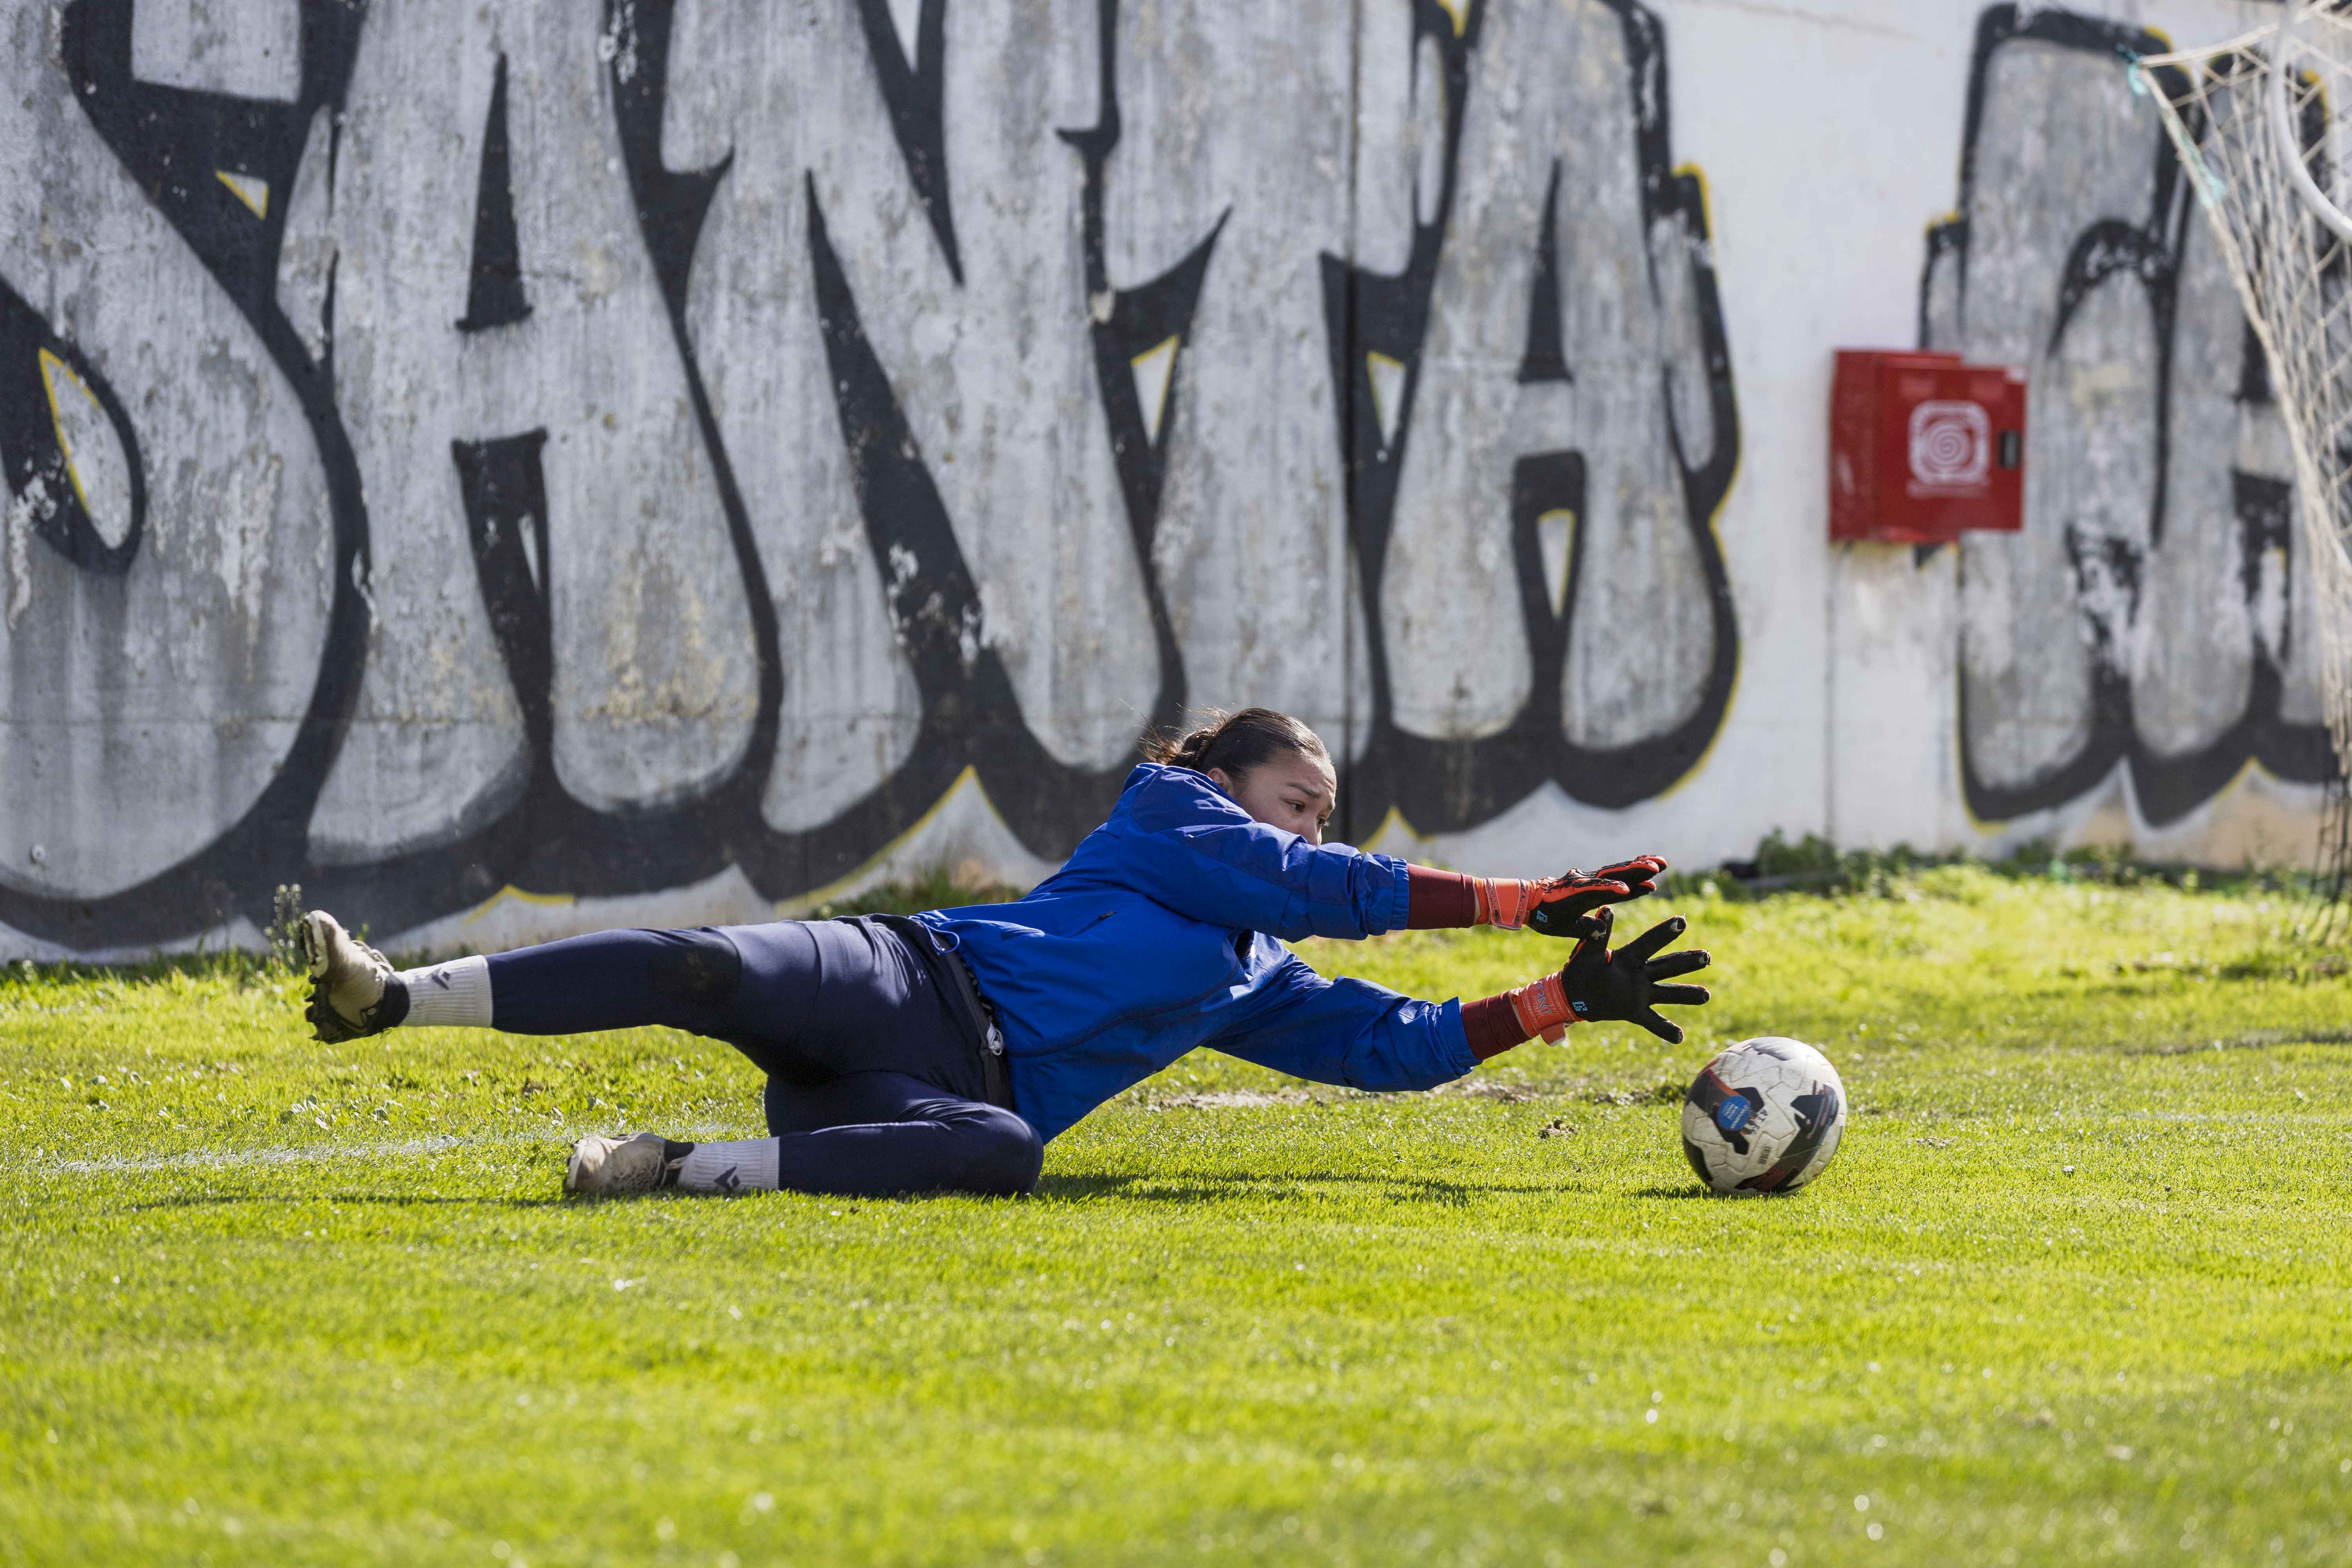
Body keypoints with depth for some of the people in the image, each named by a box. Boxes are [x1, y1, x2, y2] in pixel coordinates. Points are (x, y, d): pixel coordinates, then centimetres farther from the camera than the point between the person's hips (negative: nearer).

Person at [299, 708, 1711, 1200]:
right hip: (902, 980, -3)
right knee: (706, 966, -32)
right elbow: (1329, 890, 3)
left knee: (1003, 1154, -36)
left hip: (969, 1095, 3)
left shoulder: (1260, 981, 29)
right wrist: (1532, 901, 5)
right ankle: (395, 997, -32)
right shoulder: (1168, 816, 13)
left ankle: (693, 1171, -39)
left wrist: (1568, 999, 19)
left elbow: (1401, 1045, 28)